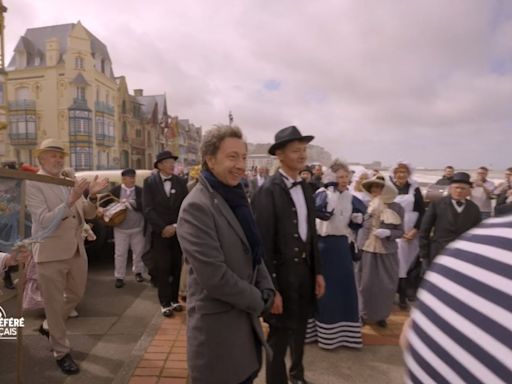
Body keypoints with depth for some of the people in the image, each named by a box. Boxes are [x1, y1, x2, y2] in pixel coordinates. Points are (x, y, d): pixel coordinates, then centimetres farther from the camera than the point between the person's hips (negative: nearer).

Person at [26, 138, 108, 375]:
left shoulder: (71, 182, 7)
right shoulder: (33, 184, -11)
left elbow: (89, 215, 6)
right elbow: (44, 221, -21)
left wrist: (92, 196, -13)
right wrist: (70, 200, -32)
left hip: (77, 250, 6)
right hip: (51, 254, -6)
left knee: (76, 295, 21)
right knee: (54, 304, 8)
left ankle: (49, 327, 47)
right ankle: (62, 352, 25)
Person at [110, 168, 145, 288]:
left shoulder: (140, 191, -2)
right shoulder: (115, 190, -2)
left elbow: (144, 206, -13)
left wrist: (129, 203, -20)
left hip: (138, 227, 1)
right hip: (121, 228, -1)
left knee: (138, 251, 14)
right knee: (120, 253, 4)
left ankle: (138, 272, 33)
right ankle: (119, 277, 15)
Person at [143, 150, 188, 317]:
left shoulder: (180, 182, 5)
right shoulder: (150, 182, -1)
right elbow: (148, 209, -8)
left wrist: (175, 226, -10)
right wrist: (163, 228, -14)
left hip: (178, 232, 2)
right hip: (160, 232, -2)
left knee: (176, 267, 7)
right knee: (162, 268, 0)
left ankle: (174, 299, 20)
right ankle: (165, 302, 11)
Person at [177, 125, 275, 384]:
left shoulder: (236, 198, 6)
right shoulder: (197, 206, -22)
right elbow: (214, 277, -26)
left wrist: (266, 290, -4)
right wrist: (258, 300, -12)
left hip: (245, 317, 8)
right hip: (217, 324, -7)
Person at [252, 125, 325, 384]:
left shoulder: (306, 189, 5)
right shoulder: (268, 191, -18)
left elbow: (311, 233, 10)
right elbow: (263, 243, -18)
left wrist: (317, 271, 9)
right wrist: (270, 287, -18)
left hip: (305, 269, 8)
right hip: (282, 272, -7)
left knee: (300, 330, 25)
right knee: (279, 337, 9)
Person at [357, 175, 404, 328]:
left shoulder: (397, 208, -4)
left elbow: (400, 231, -2)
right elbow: (360, 226, 2)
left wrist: (388, 233, -20)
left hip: (387, 252, 0)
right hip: (367, 250, 0)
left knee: (386, 286, 9)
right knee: (366, 284, 9)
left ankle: (381, 315, 28)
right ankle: (365, 313, 28)